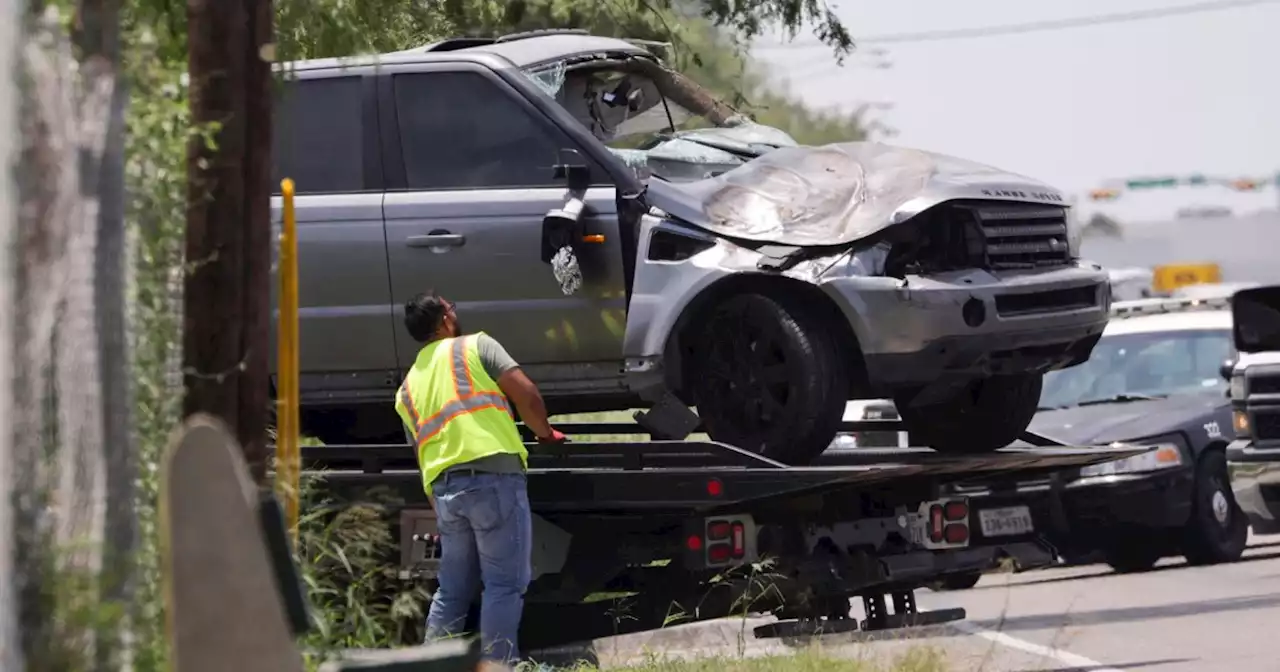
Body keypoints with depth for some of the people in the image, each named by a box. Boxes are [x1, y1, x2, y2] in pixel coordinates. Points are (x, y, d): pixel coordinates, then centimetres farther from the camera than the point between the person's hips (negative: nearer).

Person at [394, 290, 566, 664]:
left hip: (442, 487, 6)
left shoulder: (407, 388, 23)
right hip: (494, 474, -6)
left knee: (452, 592, 15)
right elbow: (525, 393, -3)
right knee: (505, 584, -5)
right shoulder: (475, 347, 7)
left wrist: (440, 508, 27)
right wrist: (545, 433, 14)